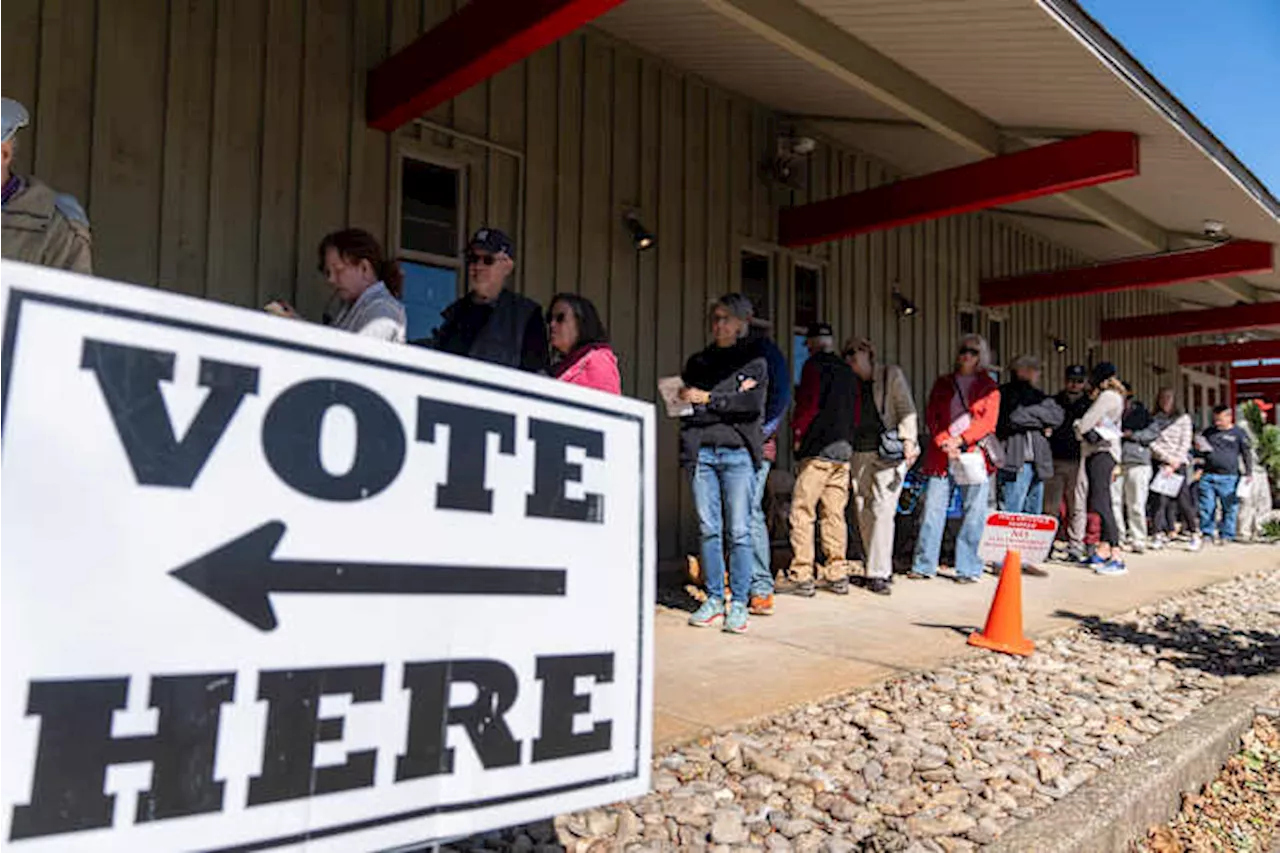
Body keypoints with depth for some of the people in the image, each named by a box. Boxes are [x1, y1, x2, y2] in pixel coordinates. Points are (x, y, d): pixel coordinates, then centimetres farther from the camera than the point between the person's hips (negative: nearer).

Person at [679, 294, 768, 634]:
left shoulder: (754, 360, 11)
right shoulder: (697, 362, 21)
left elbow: (753, 404, -4)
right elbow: (683, 404, 12)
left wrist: (709, 399, -6)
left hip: (737, 452, -3)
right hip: (701, 451, 3)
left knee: (739, 530, -4)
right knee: (708, 529, 2)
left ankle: (738, 603, 1)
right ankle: (713, 600, 9)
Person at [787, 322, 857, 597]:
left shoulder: (814, 366, -4)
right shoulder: (846, 370, 16)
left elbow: (808, 403, -12)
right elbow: (853, 411, 18)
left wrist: (797, 431, 1)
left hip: (818, 450, -7)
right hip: (843, 449, 7)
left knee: (802, 513, -4)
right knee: (835, 514, 10)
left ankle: (802, 577, -7)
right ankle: (838, 575, 11)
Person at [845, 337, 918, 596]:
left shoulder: (892, 374, 8)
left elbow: (907, 410, 1)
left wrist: (908, 441, -12)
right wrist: (847, 461, 13)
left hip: (888, 451, -5)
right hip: (860, 453, 5)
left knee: (882, 510, -12)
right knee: (863, 513, 2)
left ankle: (879, 574, -12)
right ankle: (877, 568, 11)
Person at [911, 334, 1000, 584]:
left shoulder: (989, 387, 11)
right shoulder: (943, 383, 16)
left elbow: (987, 421, -1)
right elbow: (931, 416, 8)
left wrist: (960, 441, -11)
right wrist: (944, 442, -8)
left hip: (974, 455, -1)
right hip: (941, 455, 1)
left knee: (974, 513, -1)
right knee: (932, 509, -2)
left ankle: (968, 569, 6)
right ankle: (924, 566, 5)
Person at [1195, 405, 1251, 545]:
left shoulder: (1239, 433, 4)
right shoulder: (1208, 432, 13)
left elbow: (1246, 454, 7)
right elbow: (1200, 454, 21)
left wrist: (1247, 474, 1)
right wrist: (1198, 449, -2)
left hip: (1228, 477, -3)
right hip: (1208, 476, 3)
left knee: (1229, 508, 3)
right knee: (1206, 507, 1)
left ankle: (1226, 535, 12)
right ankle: (1208, 532, 12)